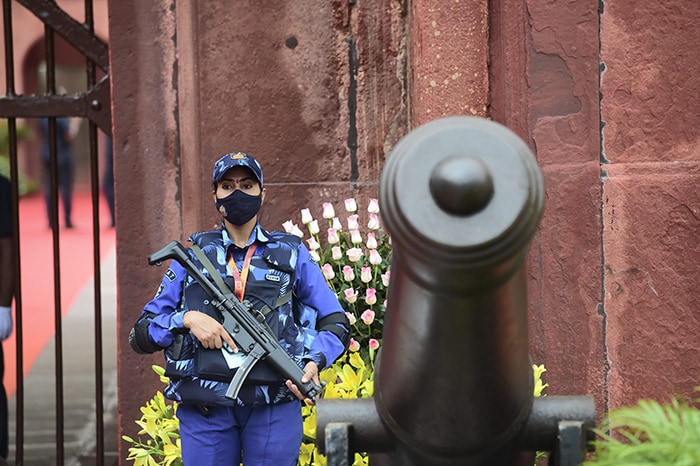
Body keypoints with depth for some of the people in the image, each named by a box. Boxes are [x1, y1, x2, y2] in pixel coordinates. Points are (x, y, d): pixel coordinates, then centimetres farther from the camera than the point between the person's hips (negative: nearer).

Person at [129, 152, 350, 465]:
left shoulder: (291, 254, 13)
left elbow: (335, 323, 14)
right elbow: (141, 334, 11)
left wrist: (315, 362, -7)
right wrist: (187, 319, -8)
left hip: (274, 407, 0)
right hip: (204, 408, 0)